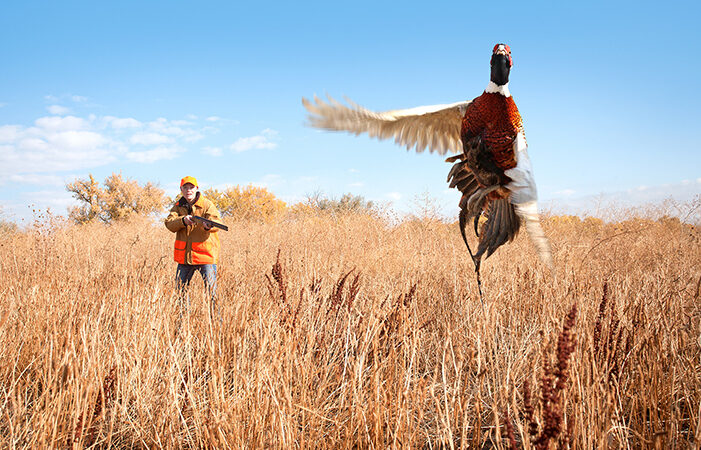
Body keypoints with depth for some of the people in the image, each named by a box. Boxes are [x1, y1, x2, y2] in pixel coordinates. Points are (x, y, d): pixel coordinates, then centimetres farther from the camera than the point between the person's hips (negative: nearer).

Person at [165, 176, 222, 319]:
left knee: (211, 290, -7)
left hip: (205, 254, -5)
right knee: (181, 288, 15)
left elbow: (217, 222, -22)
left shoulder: (207, 204, -6)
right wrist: (183, 221, -26)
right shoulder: (178, 206, 7)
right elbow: (169, 224, -7)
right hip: (184, 255, 5)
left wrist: (208, 225, -45)